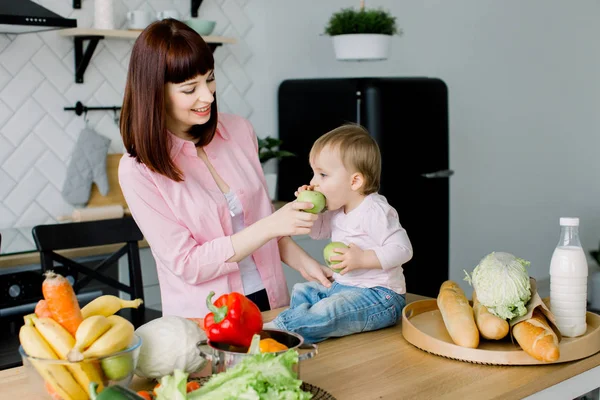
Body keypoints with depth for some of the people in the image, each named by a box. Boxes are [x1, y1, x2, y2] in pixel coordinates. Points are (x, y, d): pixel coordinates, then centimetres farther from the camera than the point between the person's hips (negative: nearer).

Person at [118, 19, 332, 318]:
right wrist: (271, 226, -19)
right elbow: (187, 265, -12)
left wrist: (301, 261, 3)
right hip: (203, 320, -4)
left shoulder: (239, 131, 3)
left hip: (271, 301, 4)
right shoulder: (138, 170, -10)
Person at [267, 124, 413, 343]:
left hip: (379, 295, -11)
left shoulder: (374, 211, -19)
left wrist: (363, 259, -31)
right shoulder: (339, 211, 10)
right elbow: (317, 230, 27)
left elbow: (402, 249, -25)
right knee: (300, 292, 16)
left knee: (325, 313, -31)